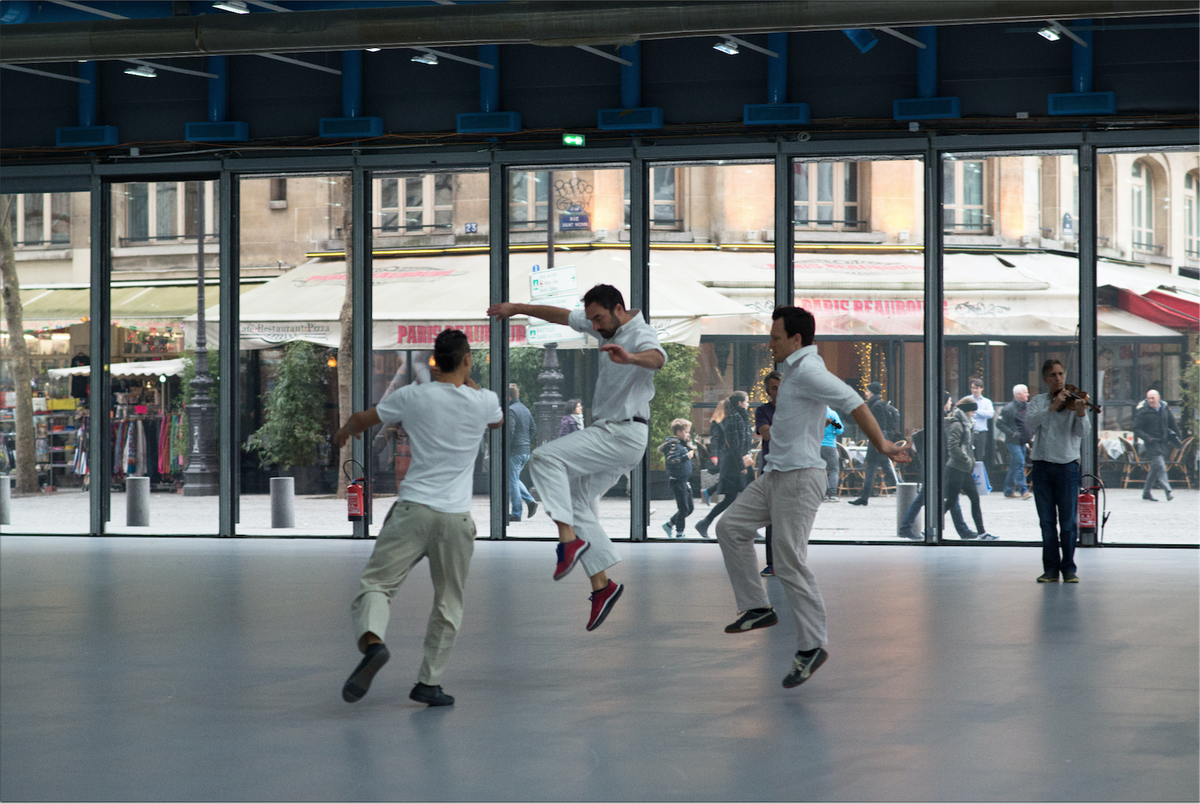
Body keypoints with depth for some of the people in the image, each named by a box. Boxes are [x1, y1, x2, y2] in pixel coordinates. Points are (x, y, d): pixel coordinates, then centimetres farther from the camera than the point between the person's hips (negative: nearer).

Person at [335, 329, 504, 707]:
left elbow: (361, 420, 14)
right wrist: (471, 386, 43)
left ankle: (372, 641, -30)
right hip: (456, 518, 1)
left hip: (413, 509, -1)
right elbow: (498, 421, 29)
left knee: (375, 583, -2)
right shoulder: (484, 402, 2)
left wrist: (344, 431, 37)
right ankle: (429, 682, 16)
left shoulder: (414, 396, -1)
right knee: (448, 604, 14)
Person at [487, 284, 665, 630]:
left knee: (546, 458, -20)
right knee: (579, 504, 11)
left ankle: (569, 538, -26)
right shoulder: (608, 327, 9)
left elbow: (657, 358, -42)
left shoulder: (640, 335, -18)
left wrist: (630, 357, -64)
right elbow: (563, 315, 21)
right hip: (609, 433, 10)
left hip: (624, 435, -10)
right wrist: (517, 309, 21)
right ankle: (602, 585, 10)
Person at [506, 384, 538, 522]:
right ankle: (530, 501, 4)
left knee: (512, 481, -1)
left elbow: (510, 432, -21)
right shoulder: (525, 409, 14)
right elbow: (534, 429, 16)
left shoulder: (511, 410, -14)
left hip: (515, 450, -9)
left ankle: (516, 513, 1)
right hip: (526, 451, 9)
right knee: (515, 479, 20)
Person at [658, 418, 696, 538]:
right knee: (684, 508, -7)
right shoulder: (673, 444, -14)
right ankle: (679, 533, 2)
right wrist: (686, 457, -34)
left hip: (685, 481, 10)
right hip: (677, 480, -10)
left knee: (690, 507, 13)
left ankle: (669, 524, 23)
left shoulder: (682, 444, 15)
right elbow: (671, 460, -27)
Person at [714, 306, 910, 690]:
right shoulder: (796, 369, 15)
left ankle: (812, 646, -2)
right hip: (776, 474, 10)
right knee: (731, 528, 8)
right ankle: (757, 607, 11)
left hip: (800, 477, -10)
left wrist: (881, 445, -25)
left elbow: (852, 401, -24)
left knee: (790, 564, -9)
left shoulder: (808, 370, -16)